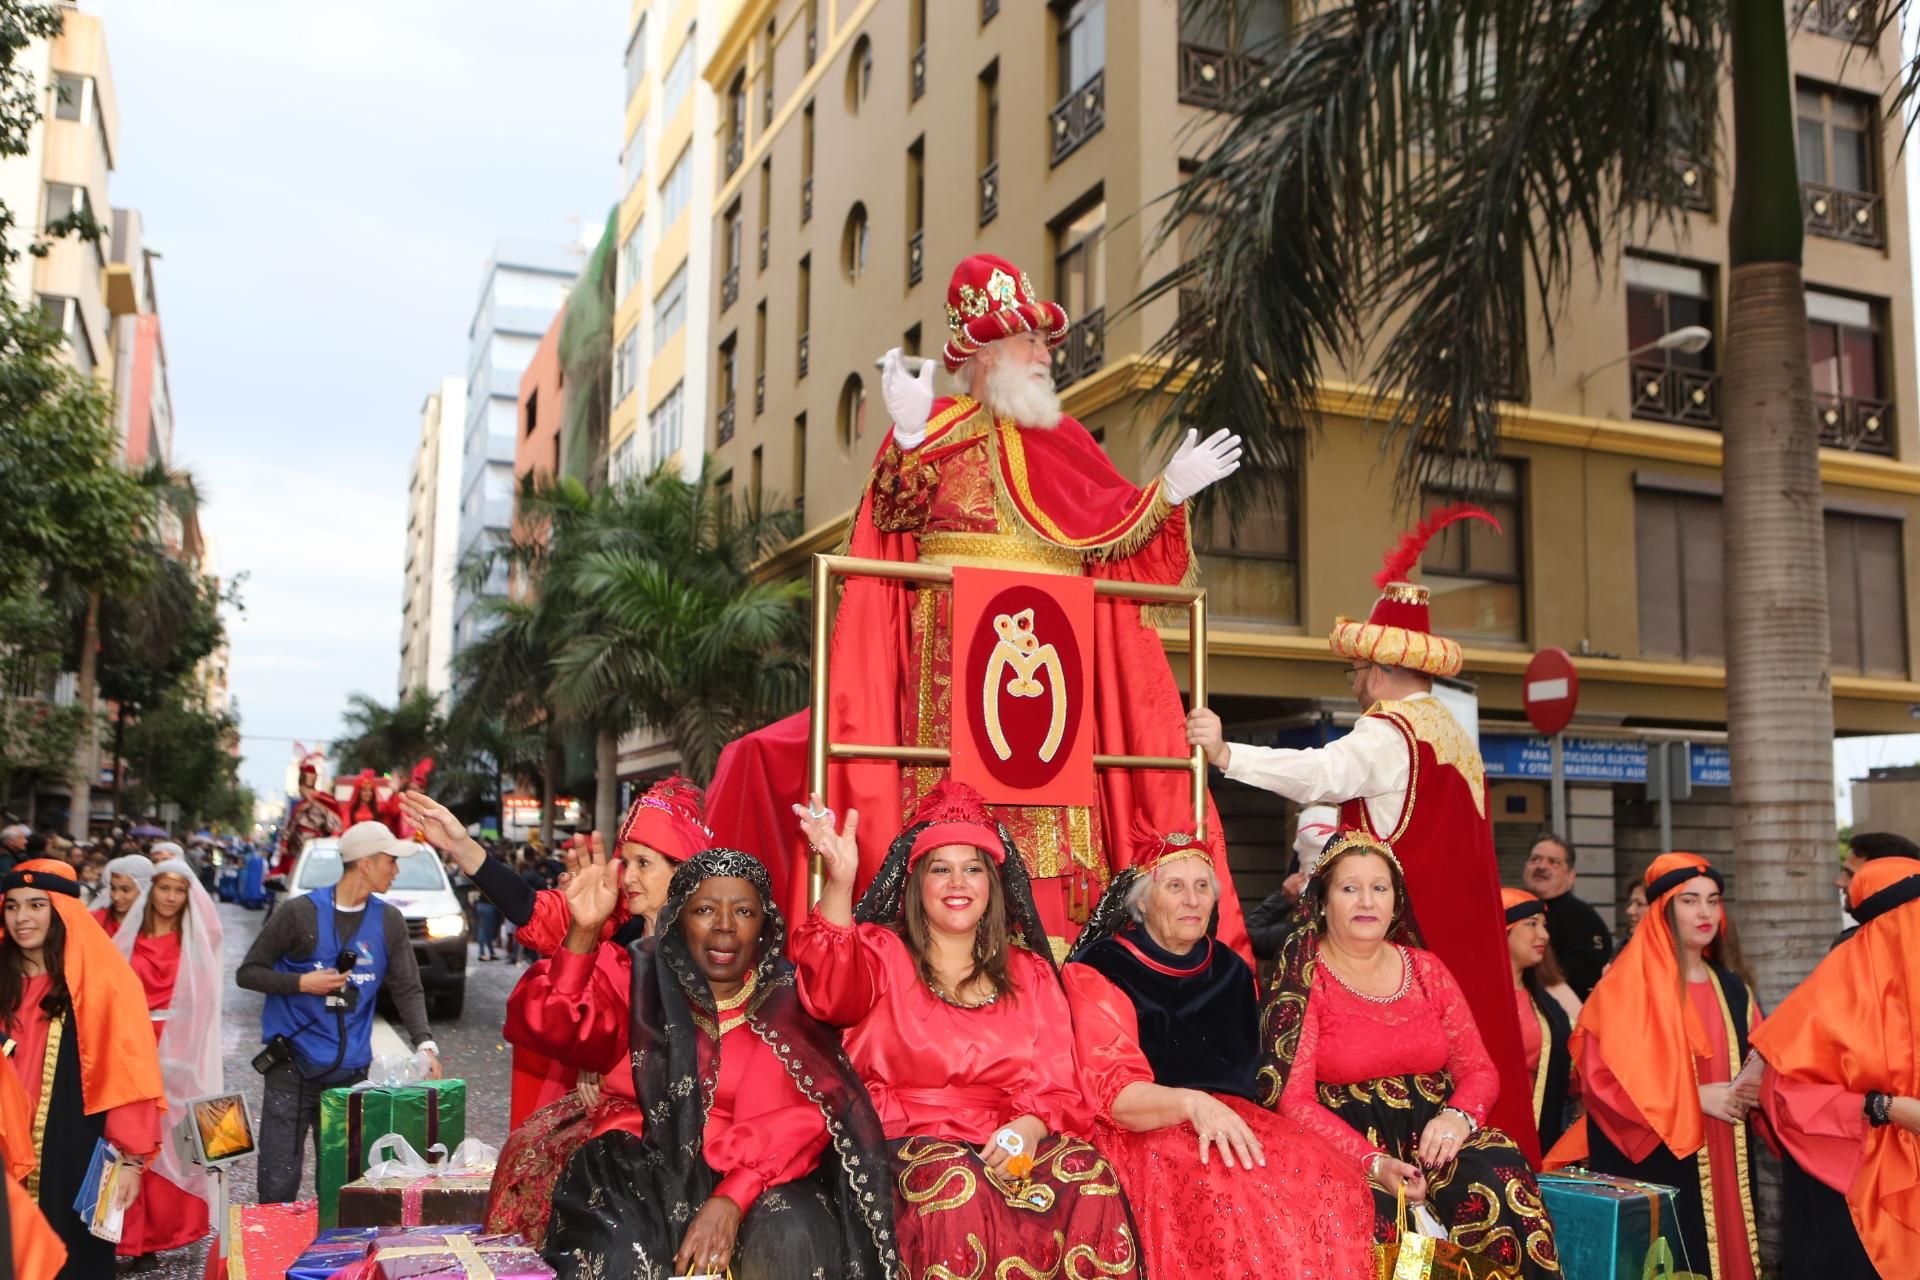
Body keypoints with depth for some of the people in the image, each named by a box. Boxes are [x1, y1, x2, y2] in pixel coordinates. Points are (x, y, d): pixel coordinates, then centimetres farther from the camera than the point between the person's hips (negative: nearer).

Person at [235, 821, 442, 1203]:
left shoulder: (389, 921, 5)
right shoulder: (301, 913, -5)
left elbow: (407, 990, 3)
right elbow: (247, 973, 1)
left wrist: (424, 1043, -11)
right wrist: (301, 982, -14)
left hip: (352, 1071, 3)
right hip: (293, 1068, -3)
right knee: (279, 1183, -1)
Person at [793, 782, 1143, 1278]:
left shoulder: (1030, 973, 18)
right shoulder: (880, 952, 9)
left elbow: (1060, 1087, 11)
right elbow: (832, 986, -17)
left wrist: (1030, 1128, -14)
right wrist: (840, 883, -35)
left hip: (1011, 1143, 3)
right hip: (910, 1141, -2)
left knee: (1090, 1177, -27)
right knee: (958, 1188, -35)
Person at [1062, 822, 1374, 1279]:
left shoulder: (1230, 971, 16)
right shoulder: (1100, 971, -2)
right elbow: (1114, 1093, -13)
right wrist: (1192, 1104, -30)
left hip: (1233, 1120, 6)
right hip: (1143, 1131, -5)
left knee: (1336, 1184, -23)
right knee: (1226, 1195, -36)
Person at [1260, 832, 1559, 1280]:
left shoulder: (1426, 970, 11)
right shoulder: (1302, 980, -3)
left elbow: (1479, 1069, 10)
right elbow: (1292, 1099, -10)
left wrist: (1458, 1115, -13)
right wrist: (1373, 1162, -22)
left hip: (1432, 1137, 5)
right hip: (1348, 1147, -4)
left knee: (1501, 1177, -25)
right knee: (1377, 1214, -35)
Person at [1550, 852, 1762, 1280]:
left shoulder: (1733, 988, 12)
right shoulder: (1628, 987, -7)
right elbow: (1602, 1074, -14)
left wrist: (1749, 1091, -5)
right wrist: (1694, 1096, -17)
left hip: (1724, 1162, 6)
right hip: (1653, 1161, -6)